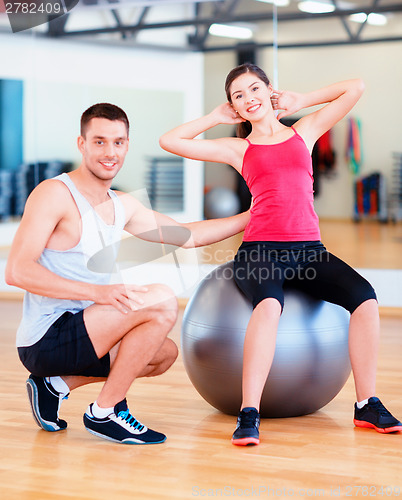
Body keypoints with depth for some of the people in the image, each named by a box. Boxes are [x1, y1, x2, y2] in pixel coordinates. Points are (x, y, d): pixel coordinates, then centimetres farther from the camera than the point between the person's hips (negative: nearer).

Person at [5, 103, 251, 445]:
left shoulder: (123, 205, 13)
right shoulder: (54, 194, -12)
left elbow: (185, 236, 24)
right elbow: (17, 271, -21)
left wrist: (253, 217, 23)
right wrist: (99, 292, -29)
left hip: (77, 336, 9)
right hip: (46, 338, -9)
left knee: (165, 353, 25)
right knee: (162, 301, -20)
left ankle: (57, 385, 15)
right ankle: (105, 413, -11)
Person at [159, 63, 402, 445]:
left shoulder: (304, 131, 19)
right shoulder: (237, 149, 15)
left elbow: (356, 88, 21)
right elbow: (169, 141, 12)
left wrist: (299, 102, 23)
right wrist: (216, 117, 19)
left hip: (308, 249, 2)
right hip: (260, 250, -2)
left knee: (365, 298, -24)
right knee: (270, 304, -37)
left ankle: (367, 406, -12)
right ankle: (248, 416, -37)